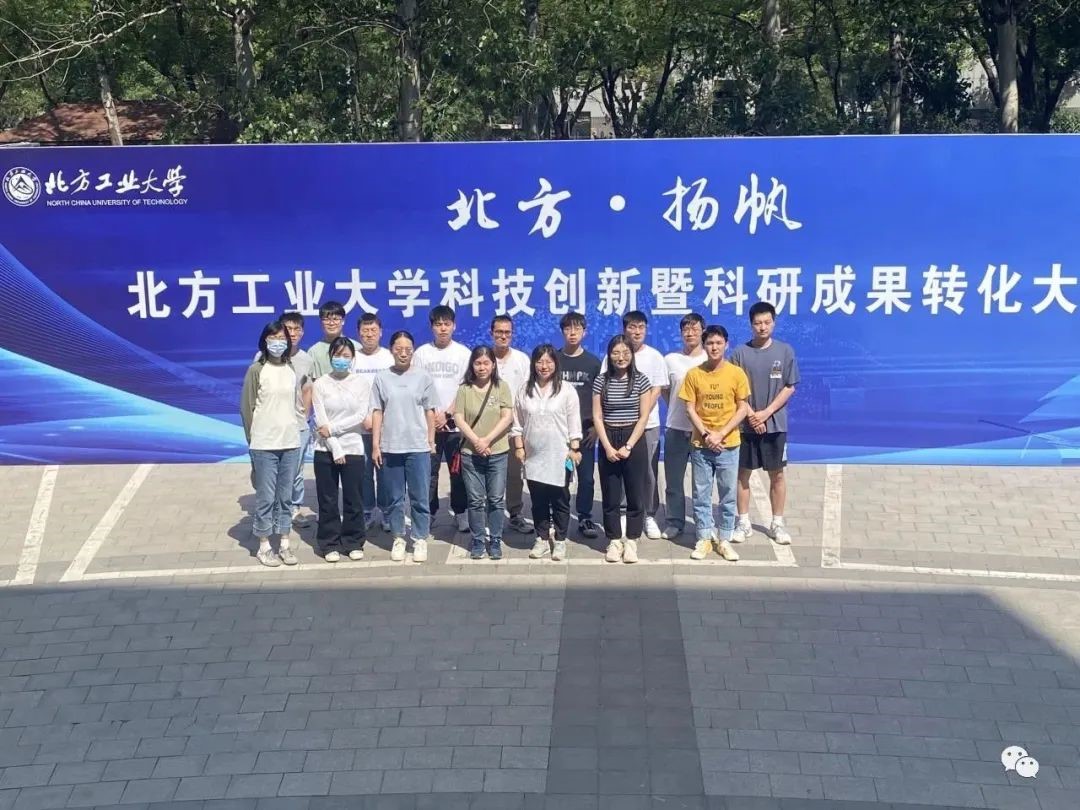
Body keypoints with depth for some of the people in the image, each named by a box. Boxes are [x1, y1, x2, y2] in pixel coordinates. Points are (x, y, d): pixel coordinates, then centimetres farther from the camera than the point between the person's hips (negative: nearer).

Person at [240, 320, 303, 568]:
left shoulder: (292, 370, 8)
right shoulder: (256, 370, -5)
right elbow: (247, 407, -3)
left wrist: (292, 430, 10)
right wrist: (252, 439, -2)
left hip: (290, 443, 4)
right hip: (264, 445, -4)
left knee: (285, 496, 11)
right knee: (266, 497, 1)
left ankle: (284, 544, 20)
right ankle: (264, 547, 12)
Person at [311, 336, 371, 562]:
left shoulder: (362, 382, 2)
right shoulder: (320, 384, 0)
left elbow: (361, 416, -7)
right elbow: (320, 420, -6)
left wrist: (332, 428, -13)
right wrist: (336, 449, -12)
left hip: (353, 449, 0)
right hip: (326, 450, 0)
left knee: (353, 499, 5)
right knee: (328, 500, 5)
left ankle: (353, 542, 18)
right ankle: (330, 544, 15)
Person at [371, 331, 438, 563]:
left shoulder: (423, 377, 1)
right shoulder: (382, 378, 2)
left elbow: (430, 412, 5)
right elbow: (377, 412, 3)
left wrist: (431, 441, 3)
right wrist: (375, 444, 0)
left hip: (418, 447, -1)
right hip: (390, 447, 1)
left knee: (419, 498, 3)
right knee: (395, 498, 9)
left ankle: (420, 540, 13)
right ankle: (398, 539, 20)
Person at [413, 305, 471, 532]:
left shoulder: (463, 353, 2)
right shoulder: (422, 353, 3)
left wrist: (447, 414, -8)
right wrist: (432, 416, -6)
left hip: (456, 423, 0)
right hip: (428, 423, 0)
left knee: (458, 471, 4)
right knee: (429, 472, 4)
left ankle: (461, 513, 13)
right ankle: (429, 513, 13)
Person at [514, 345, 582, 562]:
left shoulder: (566, 391, -2)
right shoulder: (524, 391, 5)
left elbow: (574, 423, -2)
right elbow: (518, 423, 8)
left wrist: (575, 448, -6)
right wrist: (519, 447, 2)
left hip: (560, 455, -2)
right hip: (533, 456, 2)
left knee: (560, 500, 4)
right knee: (538, 500, 9)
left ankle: (560, 541, 15)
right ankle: (542, 539, 20)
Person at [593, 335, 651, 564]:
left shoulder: (641, 380, -2)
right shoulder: (601, 381, 1)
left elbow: (644, 417, -5)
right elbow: (597, 417, -1)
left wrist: (628, 446, -12)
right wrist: (608, 446, -11)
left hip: (634, 441, -1)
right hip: (608, 442, 1)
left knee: (635, 494, 3)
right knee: (610, 495, 5)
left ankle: (631, 541, 13)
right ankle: (614, 541, 15)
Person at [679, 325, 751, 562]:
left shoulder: (737, 373, -3)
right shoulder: (694, 374, -1)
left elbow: (743, 409, -2)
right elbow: (690, 409, 0)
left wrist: (720, 434, -11)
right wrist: (706, 434, -12)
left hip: (728, 445, 0)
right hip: (700, 445, 1)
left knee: (728, 495, 5)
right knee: (701, 495, 5)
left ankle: (724, 540, 14)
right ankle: (704, 538, 15)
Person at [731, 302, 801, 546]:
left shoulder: (785, 351, -2)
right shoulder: (740, 353, -3)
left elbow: (790, 387, -2)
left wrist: (766, 412, -10)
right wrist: (751, 415, -12)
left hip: (775, 424, 0)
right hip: (746, 424, 0)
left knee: (777, 474, 6)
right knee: (743, 473, 6)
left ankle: (777, 523, 17)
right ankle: (744, 523, 17)